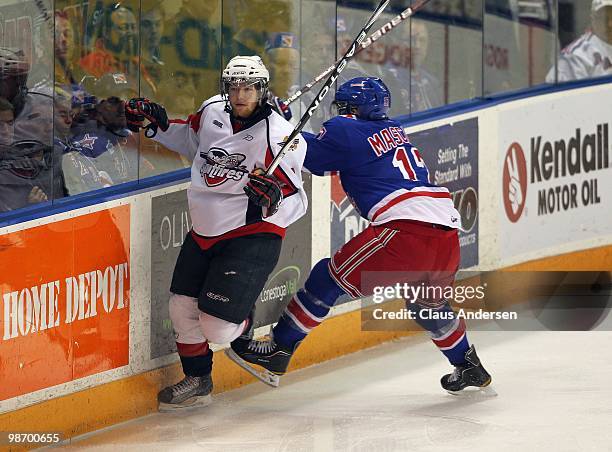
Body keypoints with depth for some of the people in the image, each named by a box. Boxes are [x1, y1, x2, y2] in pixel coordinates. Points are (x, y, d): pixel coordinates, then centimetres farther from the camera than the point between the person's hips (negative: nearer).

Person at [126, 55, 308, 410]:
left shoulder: (279, 136, -19)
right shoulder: (213, 111, 0)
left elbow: (297, 201, -18)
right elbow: (191, 139, 24)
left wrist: (274, 200, -39)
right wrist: (159, 124, 9)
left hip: (251, 237, -7)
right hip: (205, 232, 7)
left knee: (217, 327, -12)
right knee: (183, 310, 10)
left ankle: (244, 325, 25)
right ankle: (197, 382, 31)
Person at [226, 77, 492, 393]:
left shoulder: (346, 131, 3)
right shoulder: (394, 131, 25)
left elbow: (308, 156, 9)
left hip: (406, 230, -8)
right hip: (448, 233, 8)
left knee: (329, 278, 4)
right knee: (426, 302, 34)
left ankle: (276, 353, 5)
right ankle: (469, 367, 45)